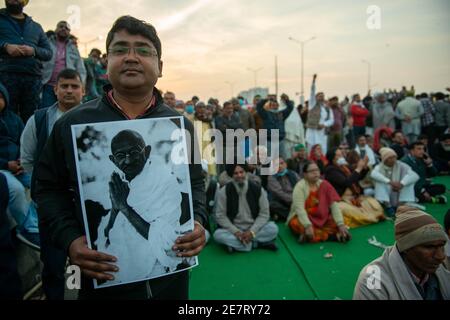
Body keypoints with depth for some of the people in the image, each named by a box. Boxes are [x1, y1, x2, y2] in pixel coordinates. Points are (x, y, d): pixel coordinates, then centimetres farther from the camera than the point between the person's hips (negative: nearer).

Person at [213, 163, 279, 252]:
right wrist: (236, 232, -19)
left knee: (273, 228, -24)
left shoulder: (258, 189, -6)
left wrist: (252, 231, -18)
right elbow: (220, 216, -8)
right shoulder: (224, 191, -9)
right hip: (234, 230, 0)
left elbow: (264, 214, -5)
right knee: (218, 234, -31)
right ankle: (260, 243, -22)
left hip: (253, 230, 1)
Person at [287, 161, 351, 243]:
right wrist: (308, 225, -39)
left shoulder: (324, 184, -2)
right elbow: (299, 208, -25)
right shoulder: (300, 187, -14)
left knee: (336, 223, -20)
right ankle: (332, 235, -29)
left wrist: (341, 224, -21)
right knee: (297, 224, -36)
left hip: (321, 219, 4)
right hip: (302, 218, -3)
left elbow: (334, 205, -9)